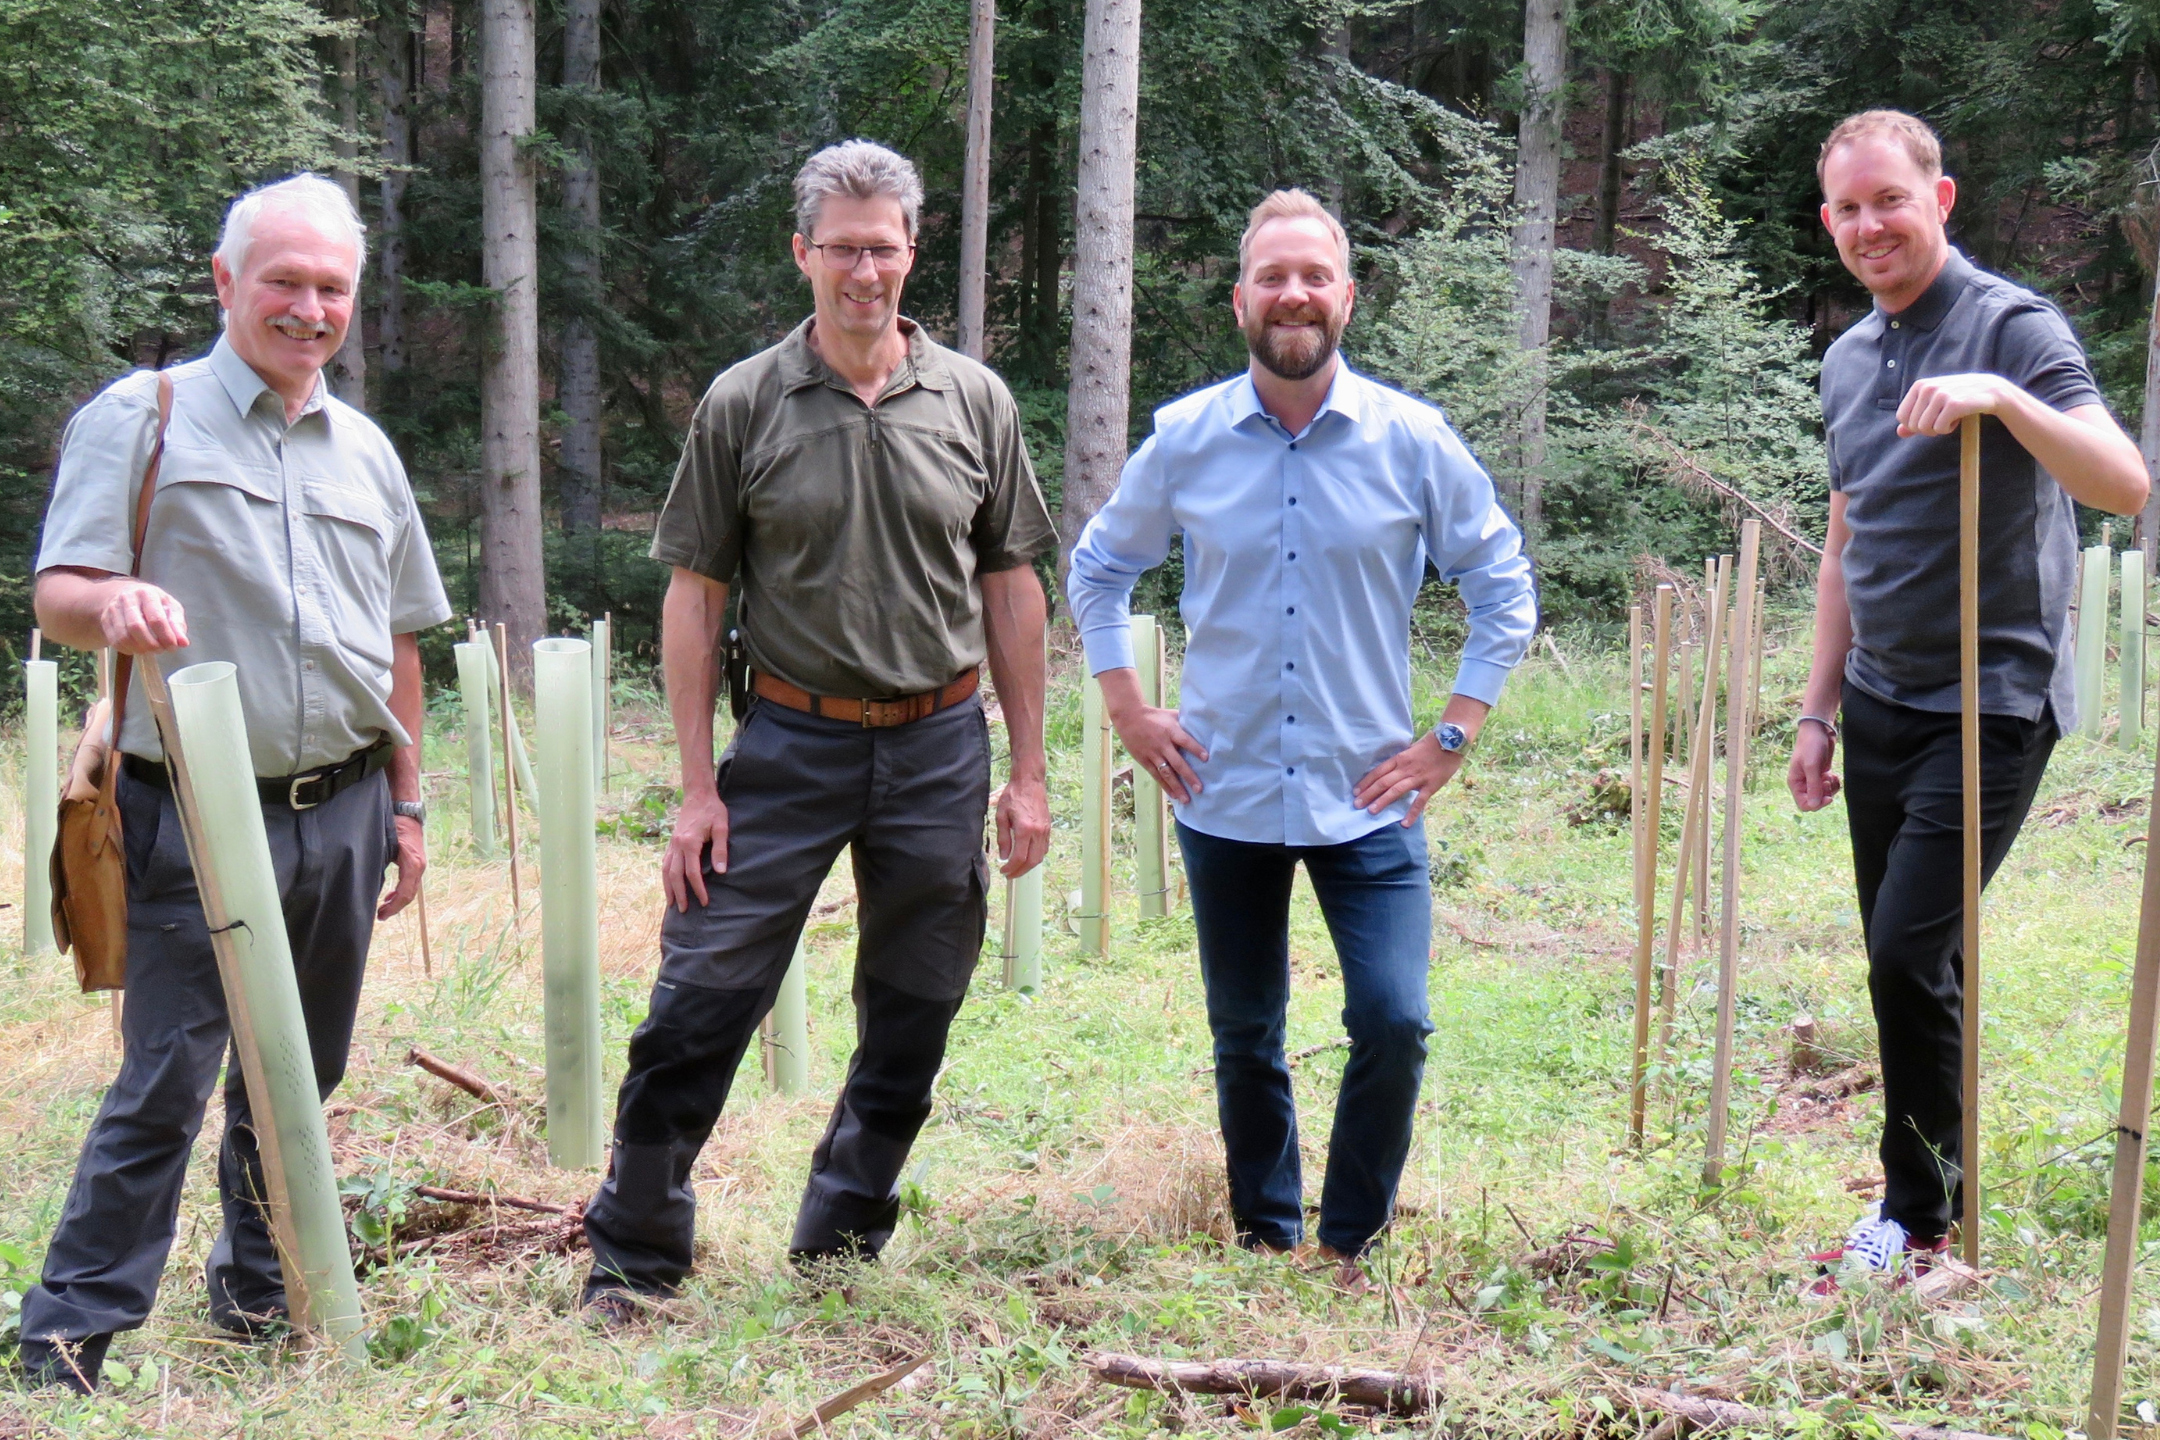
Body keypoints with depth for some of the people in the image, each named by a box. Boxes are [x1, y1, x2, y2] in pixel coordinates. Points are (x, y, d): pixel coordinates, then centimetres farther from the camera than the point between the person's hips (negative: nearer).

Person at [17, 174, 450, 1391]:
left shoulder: (365, 451, 14)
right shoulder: (142, 416, -2)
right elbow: (58, 597, -10)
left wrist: (404, 802, 17)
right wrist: (115, 603, -33)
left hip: (340, 814, 5)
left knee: (300, 1074, 13)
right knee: (165, 1086, -7)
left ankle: (264, 1293, 29)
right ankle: (68, 1349, 2)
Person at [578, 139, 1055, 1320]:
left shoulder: (974, 402, 4)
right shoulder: (743, 406, -1)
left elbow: (1011, 588, 8)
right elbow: (693, 598, 0)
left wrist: (1027, 771, 5)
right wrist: (697, 786, -5)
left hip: (939, 746, 2)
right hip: (791, 741, -2)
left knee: (909, 1030, 10)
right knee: (699, 1008, -4)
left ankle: (839, 1255, 27)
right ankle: (632, 1257, 11)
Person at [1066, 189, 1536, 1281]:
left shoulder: (1411, 440, -3)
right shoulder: (1183, 440, 0)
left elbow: (1504, 586, 6)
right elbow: (1098, 567, 16)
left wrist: (1452, 737, 0)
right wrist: (1127, 711, 7)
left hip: (1366, 796, -1)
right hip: (1223, 794, 2)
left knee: (1392, 1024, -11)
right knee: (1244, 1044, 11)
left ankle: (1348, 1246, 11)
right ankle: (1265, 1241, 29)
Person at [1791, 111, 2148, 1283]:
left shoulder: (2010, 326, -10)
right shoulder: (1848, 359, 13)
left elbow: (2126, 485, -23)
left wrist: (2001, 397, -35)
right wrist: (1819, 710, 17)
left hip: (1990, 702, -7)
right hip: (1882, 702, 7)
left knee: (1910, 951, -12)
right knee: (1909, 963, 11)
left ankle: (1918, 1216, 2)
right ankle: (1934, 1189, 23)